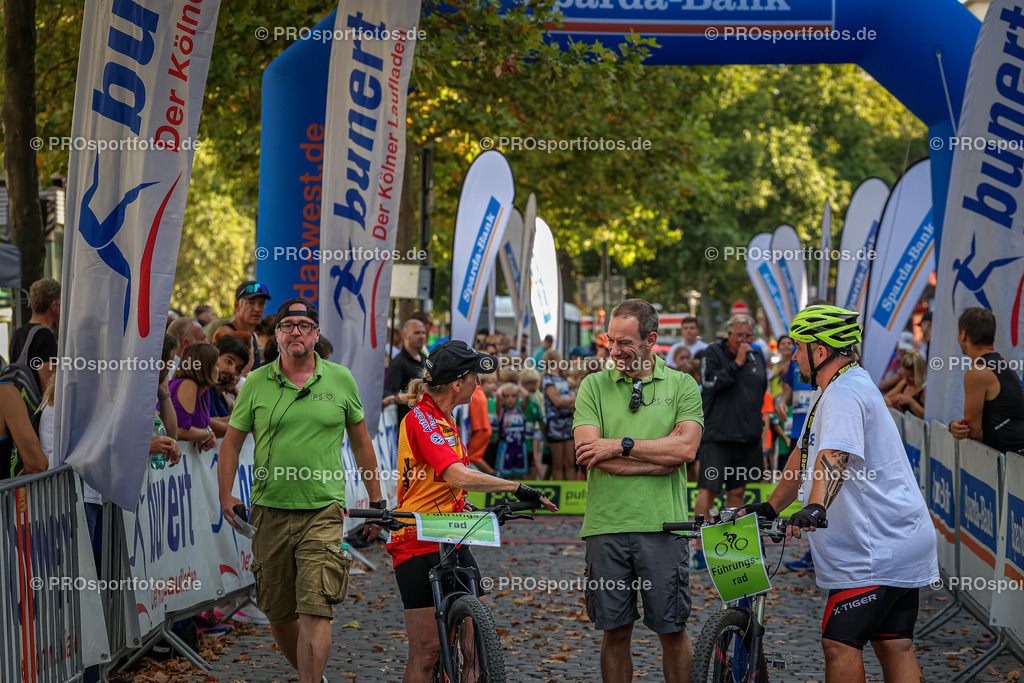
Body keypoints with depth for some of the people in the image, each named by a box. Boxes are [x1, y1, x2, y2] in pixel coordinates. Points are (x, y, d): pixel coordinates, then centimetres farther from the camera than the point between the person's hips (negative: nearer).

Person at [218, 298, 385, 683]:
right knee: (278, 614, 9)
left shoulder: (340, 380, 5)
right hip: (270, 511, 2)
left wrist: (376, 502, 14)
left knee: (315, 611, -13)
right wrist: (225, 495, -1)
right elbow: (232, 442, 10)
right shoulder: (256, 383, 5)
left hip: (323, 511, -2)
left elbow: (361, 442, 13)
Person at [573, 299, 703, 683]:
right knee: (615, 632, 7)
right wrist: (658, 457, -10)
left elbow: (685, 448, -9)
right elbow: (589, 454, -6)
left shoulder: (682, 386, 6)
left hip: (662, 525, -1)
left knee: (672, 631, 4)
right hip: (606, 525, 1)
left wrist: (621, 444, -11)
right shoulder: (594, 386, 7)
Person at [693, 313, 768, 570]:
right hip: (717, 434, -6)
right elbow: (710, 383, -19)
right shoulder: (713, 353, -3)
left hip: (748, 436, 6)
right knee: (708, 490, -9)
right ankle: (700, 548, -6)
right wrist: (737, 363, -17)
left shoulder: (757, 356, 14)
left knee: (737, 491, 10)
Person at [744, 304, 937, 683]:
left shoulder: (844, 394, -17)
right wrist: (771, 506, 30)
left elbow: (835, 456, -35)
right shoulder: (841, 389, 18)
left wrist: (815, 508, -48)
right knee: (894, 647, 8)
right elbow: (805, 455, 27)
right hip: (897, 545, 10)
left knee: (839, 643, -10)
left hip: (877, 551, -10)